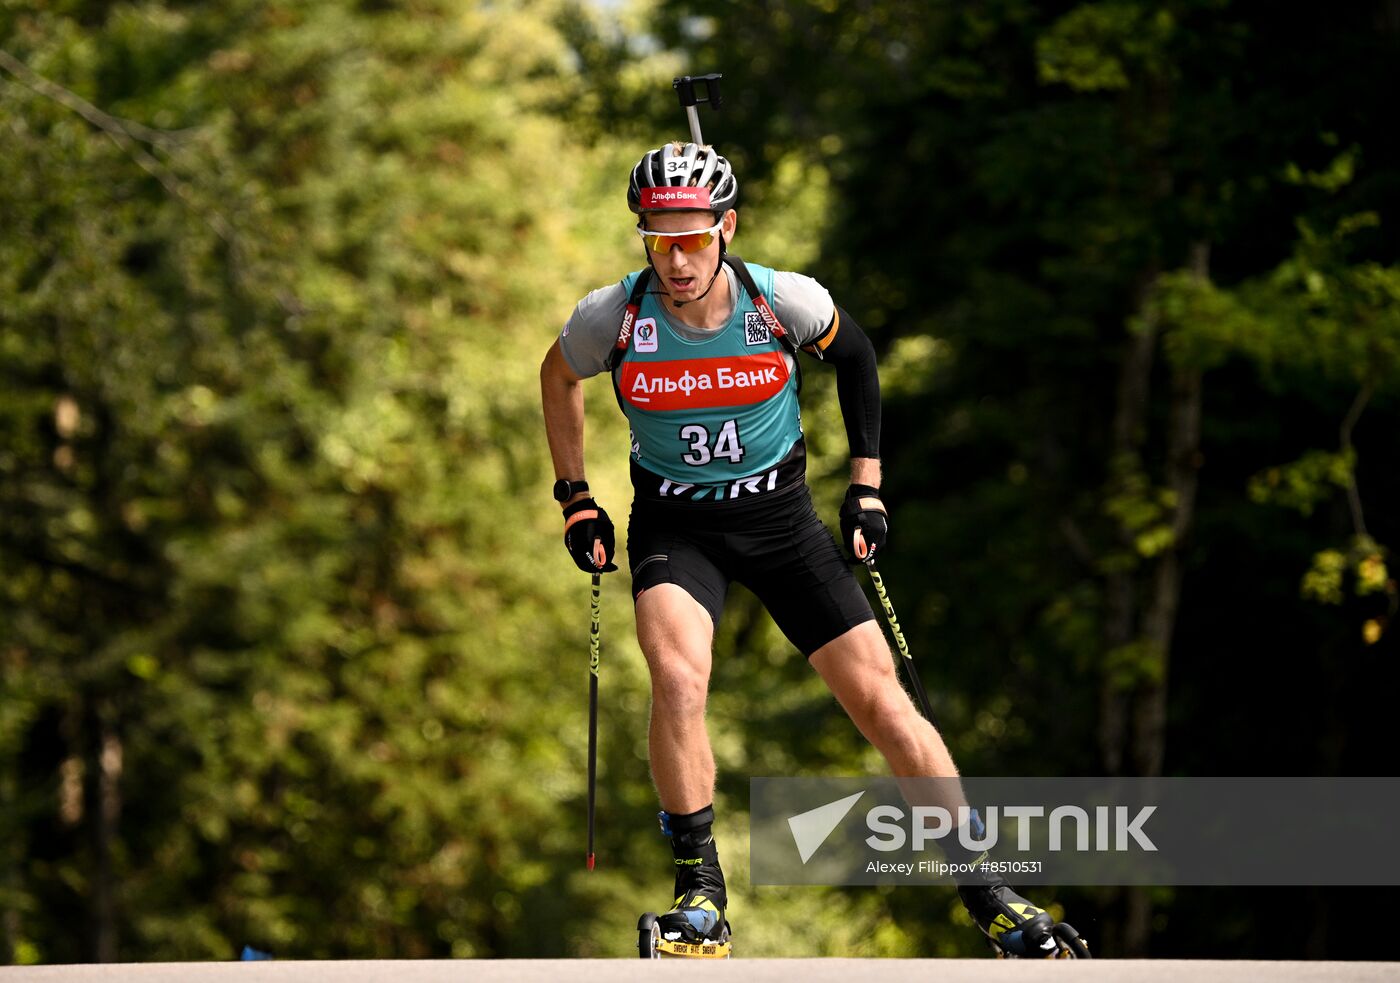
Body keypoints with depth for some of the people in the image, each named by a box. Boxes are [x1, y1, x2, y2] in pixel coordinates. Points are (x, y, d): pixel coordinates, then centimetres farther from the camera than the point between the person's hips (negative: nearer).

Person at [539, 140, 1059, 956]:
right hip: (674, 524, 0)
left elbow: (855, 354, 5)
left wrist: (867, 484, 4)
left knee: (881, 700, -5)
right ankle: (700, 887, -15)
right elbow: (559, 377, 6)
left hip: (780, 518, 1)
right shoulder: (614, 318, -17)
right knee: (678, 680, -29)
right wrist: (576, 499, 5)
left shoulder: (786, 301, -18)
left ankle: (984, 888, 8)